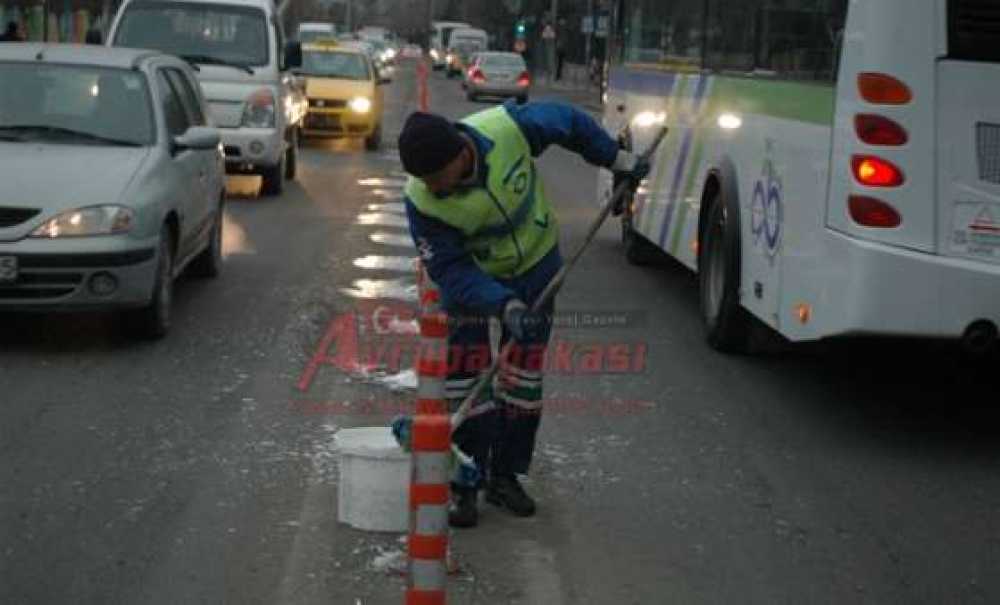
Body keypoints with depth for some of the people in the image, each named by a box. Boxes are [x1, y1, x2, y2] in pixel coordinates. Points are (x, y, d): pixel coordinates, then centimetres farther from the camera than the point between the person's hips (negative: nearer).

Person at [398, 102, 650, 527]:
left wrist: (617, 160, -1)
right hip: (469, 275, -1)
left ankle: (504, 476, 18)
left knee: (523, 376, 5)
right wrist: (505, 306, -40)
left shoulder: (509, 128, -32)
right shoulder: (422, 200, -31)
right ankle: (464, 484, 5)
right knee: (465, 377, -8)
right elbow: (450, 271, -27)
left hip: (535, 263, 2)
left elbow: (570, 122, -11)